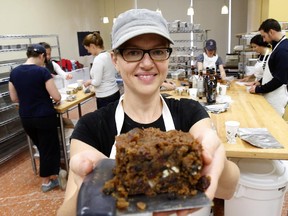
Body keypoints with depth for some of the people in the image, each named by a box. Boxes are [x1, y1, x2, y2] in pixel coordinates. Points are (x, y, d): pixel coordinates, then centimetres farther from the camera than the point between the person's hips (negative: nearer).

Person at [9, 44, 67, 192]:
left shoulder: (14, 72, 1)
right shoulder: (42, 71, -16)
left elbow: (14, 98, 8)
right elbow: (56, 97, -16)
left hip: (25, 118, 6)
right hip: (45, 116, -6)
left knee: (42, 147, 21)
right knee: (49, 148, 11)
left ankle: (53, 174, 33)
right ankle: (46, 182, 25)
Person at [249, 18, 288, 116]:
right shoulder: (279, 45, 9)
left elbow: (280, 79, -22)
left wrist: (259, 89, -14)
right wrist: (261, 82, 10)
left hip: (276, 98, -9)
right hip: (271, 96, 9)